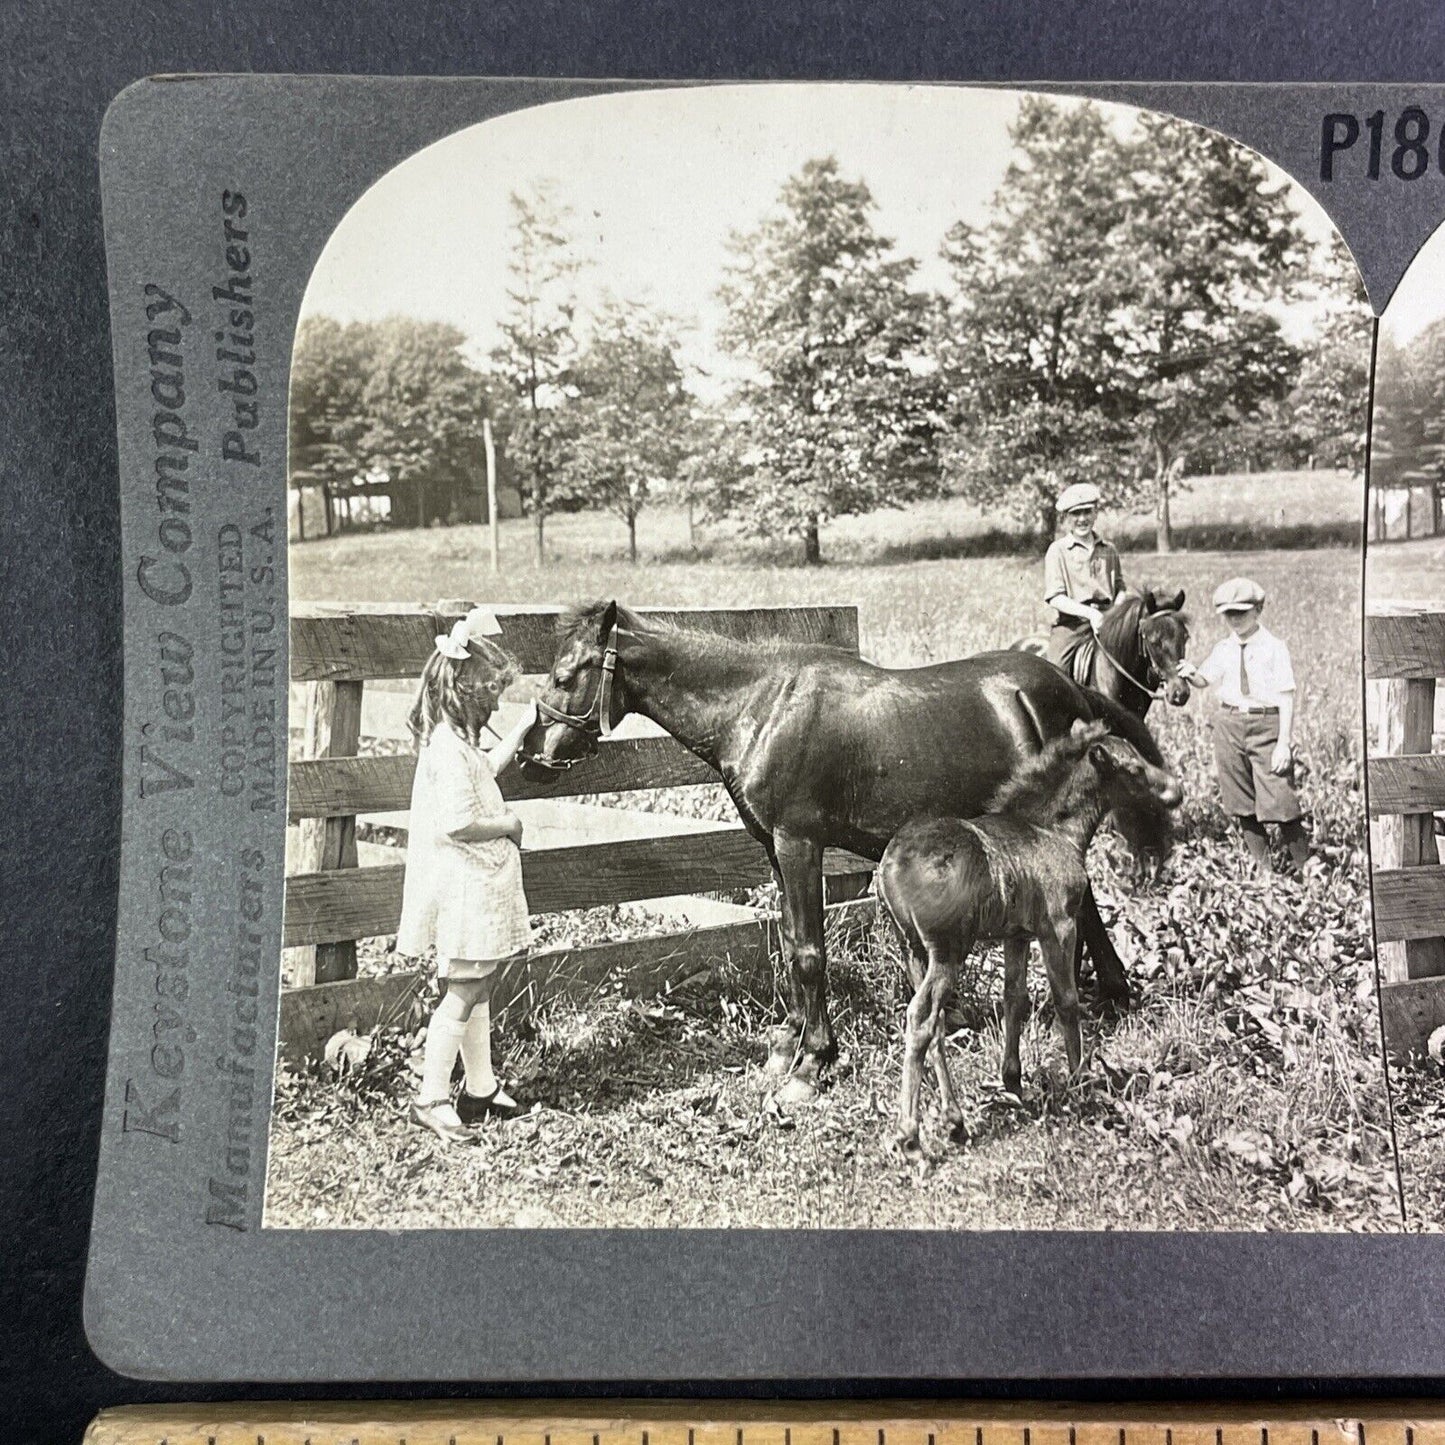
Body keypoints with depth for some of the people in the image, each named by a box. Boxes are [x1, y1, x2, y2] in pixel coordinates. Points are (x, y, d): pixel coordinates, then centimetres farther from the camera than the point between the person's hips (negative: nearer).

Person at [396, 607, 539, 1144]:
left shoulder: (456, 741, 10)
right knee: (463, 994, -2)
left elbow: (489, 768, 30)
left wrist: (523, 726, 26)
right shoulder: (450, 749, -22)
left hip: (480, 886, 11)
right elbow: (457, 823, -28)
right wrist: (508, 824, -13)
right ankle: (430, 1099, 8)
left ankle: (481, 1089, 30)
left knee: (480, 986, 18)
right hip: (465, 888, -11)